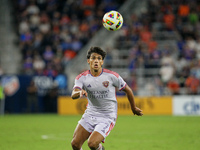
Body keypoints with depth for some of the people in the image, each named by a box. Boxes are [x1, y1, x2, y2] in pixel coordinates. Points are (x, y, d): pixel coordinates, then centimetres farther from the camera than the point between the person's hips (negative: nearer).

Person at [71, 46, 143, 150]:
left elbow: (127, 90, 3)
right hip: (90, 114, 4)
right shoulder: (82, 78, -5)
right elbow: (73, 95, -21)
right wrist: (80, 92, -45)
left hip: (107, 118, -4)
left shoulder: (111, 76, -11)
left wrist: (134, 108, 15)